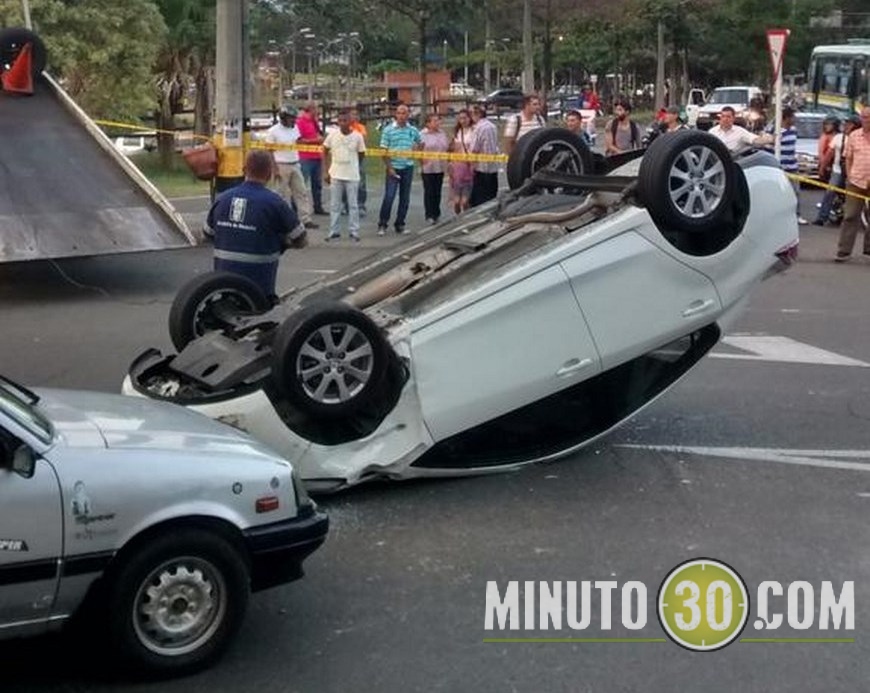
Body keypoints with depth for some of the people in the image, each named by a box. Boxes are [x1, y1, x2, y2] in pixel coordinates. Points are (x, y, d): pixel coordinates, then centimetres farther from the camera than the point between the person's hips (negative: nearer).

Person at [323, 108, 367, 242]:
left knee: (353, 205, 5)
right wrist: (326, 171, 4)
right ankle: (334, 231, 15)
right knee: (334, 205, 7)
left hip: (352, 176, -1)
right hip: (335, 176, 1)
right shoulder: (332, 135, -4)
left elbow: (361, 154, 6)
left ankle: (354, 231, 13)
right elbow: (325, 152, 6)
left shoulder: (357, 136, -7)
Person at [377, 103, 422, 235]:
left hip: (408, 167, 3)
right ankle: (382, 225, 2)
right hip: (393, 167, -3)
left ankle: (400, 225, 17)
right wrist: (389, 168, -11)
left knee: (405, 198, 7)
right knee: (389, 196, -7)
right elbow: (384, 150, -4)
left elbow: (420, 144, 24)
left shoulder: (413, 130, 6)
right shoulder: (388, 130, -3)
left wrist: (416, 148, 3)